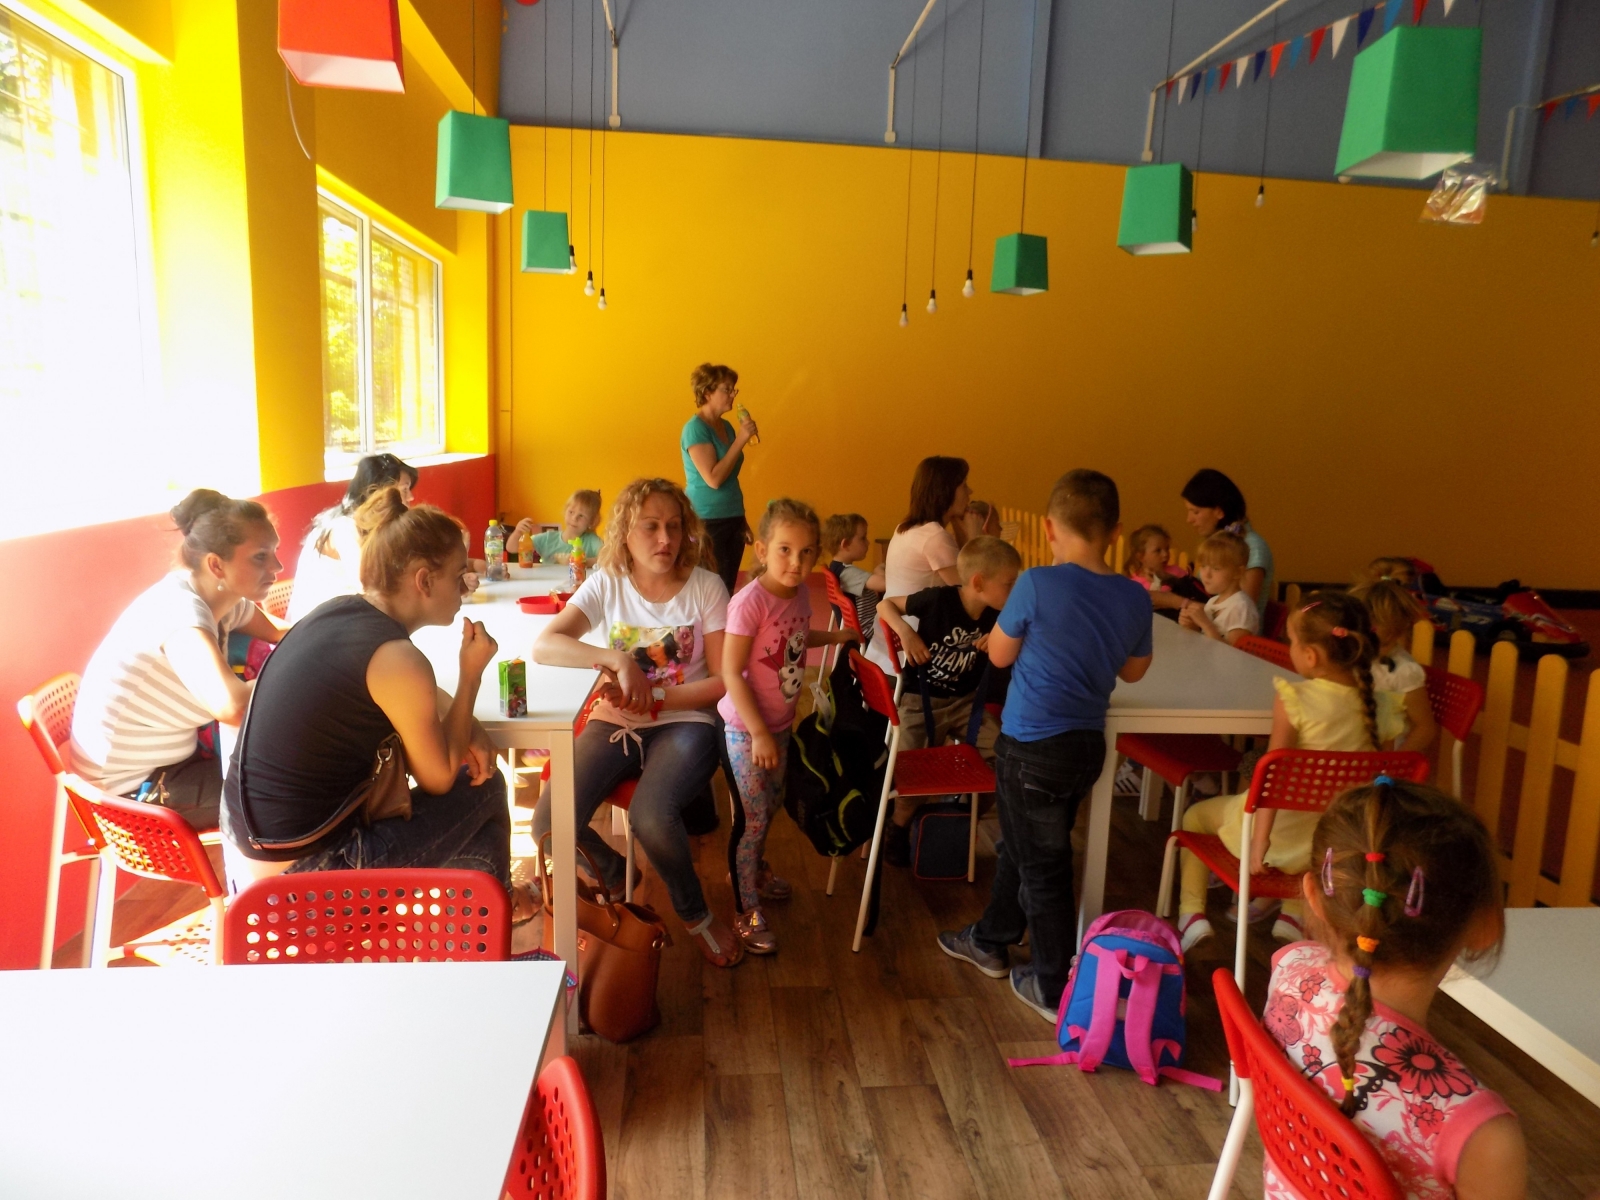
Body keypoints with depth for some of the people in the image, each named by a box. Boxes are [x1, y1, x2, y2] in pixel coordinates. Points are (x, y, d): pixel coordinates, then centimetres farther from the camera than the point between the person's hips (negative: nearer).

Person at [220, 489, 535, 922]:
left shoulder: (337, 610, 3)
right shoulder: (397, 659, -22)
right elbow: (440, 779, -9)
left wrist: (469, 727, 3)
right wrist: (472, 673, -5)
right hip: (296, 875, -8)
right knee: (484, 787, 6)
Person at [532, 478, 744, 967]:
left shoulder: (706, 587, -5)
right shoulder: (606, 584, -1)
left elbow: (723, 681, -7)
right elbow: (544, 646, -14)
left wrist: (651, 696, -17)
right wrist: (618, 660, -27)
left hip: (684, 722, -2)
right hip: (616, 723, 3)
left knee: (651, 816, -32)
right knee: (550, 825, -20)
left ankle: (694, 913, 0)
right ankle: (613, 872, 16)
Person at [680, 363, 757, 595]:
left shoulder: (726, 426, 11)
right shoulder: (696, 428, -12)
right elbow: (713, 479, -21)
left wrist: (742, 521, 20)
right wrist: (740, 440, -19)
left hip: (732, 520, 8)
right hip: (706, 523, -7)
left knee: (728, 590, 8)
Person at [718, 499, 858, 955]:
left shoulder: (799, 594, -3)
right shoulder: (750, 602, -27)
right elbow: (731, 673, -25)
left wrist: (835, 636, 13)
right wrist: (758, 734, -24)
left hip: (780, 723, 8)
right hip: (746, 729, -7)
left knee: (770, 805, 23)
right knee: (752, 817, 2)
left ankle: (751, 869, 48)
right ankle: (746, 911, 18)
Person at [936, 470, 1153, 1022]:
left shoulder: (1037, 585, -20)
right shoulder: (1135, 598, -4)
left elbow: (999, 654, -6)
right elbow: (1134, 671, 10)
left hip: (1032, 748, -6)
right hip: (1088, 744, 6)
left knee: (1042, 863, 9)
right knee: (1019, 843, 24)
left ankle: (1054, 988, 22)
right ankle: (991, 939, 43)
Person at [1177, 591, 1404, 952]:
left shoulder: (1295, 700, -21)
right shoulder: (1380, 706, -7)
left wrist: (1259, 843, -21)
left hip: (1282, 837, -5)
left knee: (1196, 815, 21)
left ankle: (1192, 913, 15)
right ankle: (1295, 913, 41)